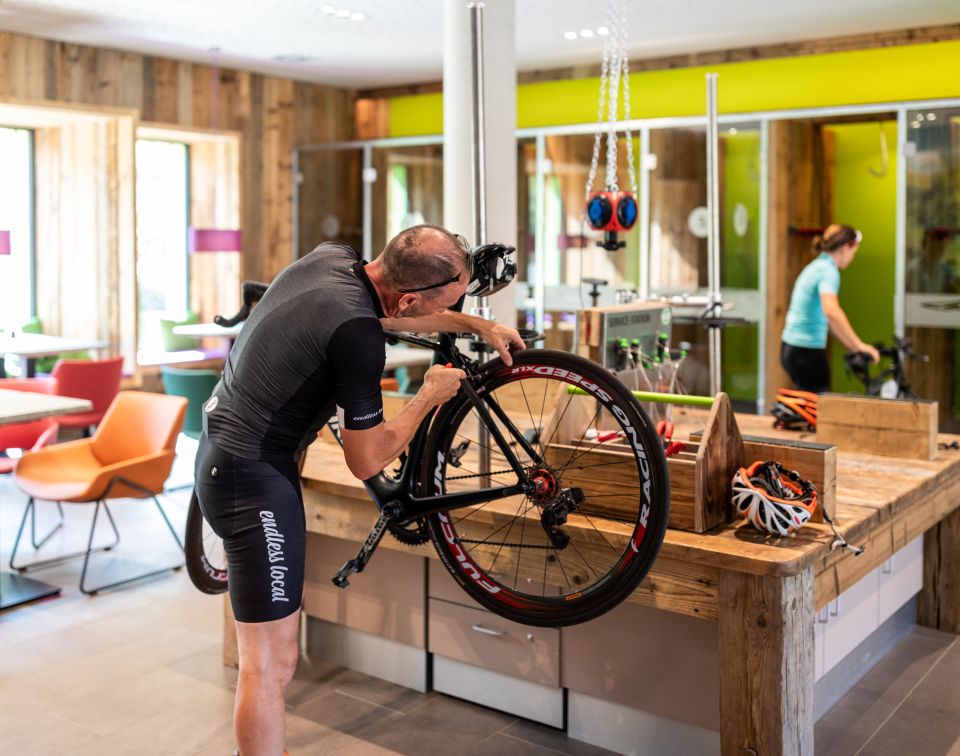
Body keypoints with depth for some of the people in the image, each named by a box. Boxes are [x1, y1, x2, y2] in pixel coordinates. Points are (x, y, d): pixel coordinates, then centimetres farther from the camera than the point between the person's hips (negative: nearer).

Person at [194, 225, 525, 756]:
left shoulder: (331, 255, -3)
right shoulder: (357, 335, -27)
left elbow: (386, 312, 21)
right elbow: (367, 461, -16)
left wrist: (478, 325, 20)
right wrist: (431, 395, -3)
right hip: (255, 478, -10)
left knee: (283, 618, 25)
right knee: (272, 663, -3)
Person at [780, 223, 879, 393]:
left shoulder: (817, 267, 15)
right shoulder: (828, 270, -15)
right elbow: (831, 311, -33)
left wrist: (852, 346, 24)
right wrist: (858, 344, -31)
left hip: (792, 349, 9)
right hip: (807, 352, -9)